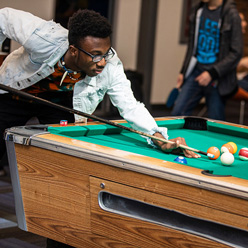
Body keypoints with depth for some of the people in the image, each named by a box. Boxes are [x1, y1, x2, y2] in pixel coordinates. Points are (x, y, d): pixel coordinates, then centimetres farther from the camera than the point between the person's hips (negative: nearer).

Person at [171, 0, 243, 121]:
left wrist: (212, 73, -18)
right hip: (196, 71, 5)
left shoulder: (231, 14, -12)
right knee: (177, 113, -3)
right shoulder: (197, 11, 7)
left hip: (217, 78, -5)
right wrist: (183, 72, 12)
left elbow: (236, 53, -12)